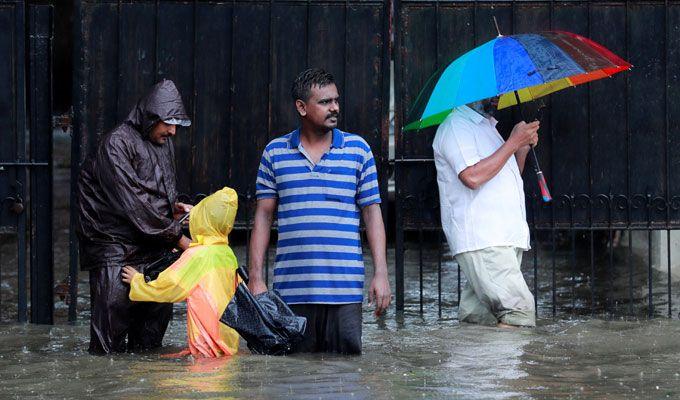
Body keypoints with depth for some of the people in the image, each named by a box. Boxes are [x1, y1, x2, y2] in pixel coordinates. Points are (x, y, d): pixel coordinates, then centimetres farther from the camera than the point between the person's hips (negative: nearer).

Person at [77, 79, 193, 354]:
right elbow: (133, 203, -20)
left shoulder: (164, 143, 14)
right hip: (115, 246, -8)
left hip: (152, 249, 8)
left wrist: (174, 208, 2)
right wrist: (178, 238, -18)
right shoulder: (116, 144, -13)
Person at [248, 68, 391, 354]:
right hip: (292, 290, 0)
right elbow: (264, 216, 9)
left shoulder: (358, 150, 7)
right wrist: (255, 277, 3)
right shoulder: (275, 152, 8)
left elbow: (372, 213, 7)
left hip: (345, 289, 0)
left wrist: (381, 274, -1)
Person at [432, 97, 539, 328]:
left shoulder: (487, 126, 24)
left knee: (478, 317, 4)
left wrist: (523, 149, 10)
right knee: (520, 308, -20)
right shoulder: (455, 127, -6)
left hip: (503, 238, 9)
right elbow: (472, 176, -20)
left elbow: (509, 178, 29)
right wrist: (513, 142, -13)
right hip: (480, 242, -9)